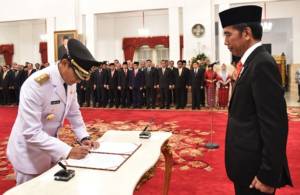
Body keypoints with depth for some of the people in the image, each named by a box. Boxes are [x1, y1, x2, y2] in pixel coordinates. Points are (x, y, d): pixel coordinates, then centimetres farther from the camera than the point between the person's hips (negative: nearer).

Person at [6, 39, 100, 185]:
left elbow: (74, 113, 6)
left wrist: (84, 138, -7)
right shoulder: (35, 84, -30)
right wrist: (68, 151, -32)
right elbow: (32, 132, -30)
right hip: (29, 153, -7)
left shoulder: (70, 82, -7)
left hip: (50, 149, 7)